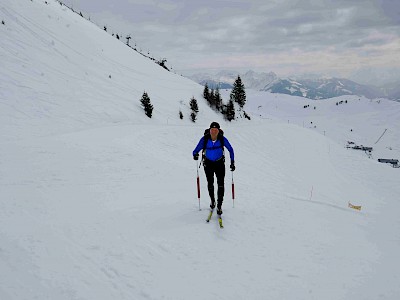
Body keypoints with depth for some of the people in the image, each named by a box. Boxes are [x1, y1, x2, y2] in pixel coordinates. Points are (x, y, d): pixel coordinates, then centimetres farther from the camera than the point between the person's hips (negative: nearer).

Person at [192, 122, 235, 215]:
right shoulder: (204, 139, -22)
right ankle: (212, 200, 37)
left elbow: (230, 149, -6)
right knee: (210, 183, 12)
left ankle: (219, 205, -4)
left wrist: (232, 162, -8)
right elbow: (196, 150, -20)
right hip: (208, 163, 1)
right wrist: (195, 155, -43)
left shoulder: (222, 139, -20)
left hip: (220, 163, 0)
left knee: (221, 184, -11)